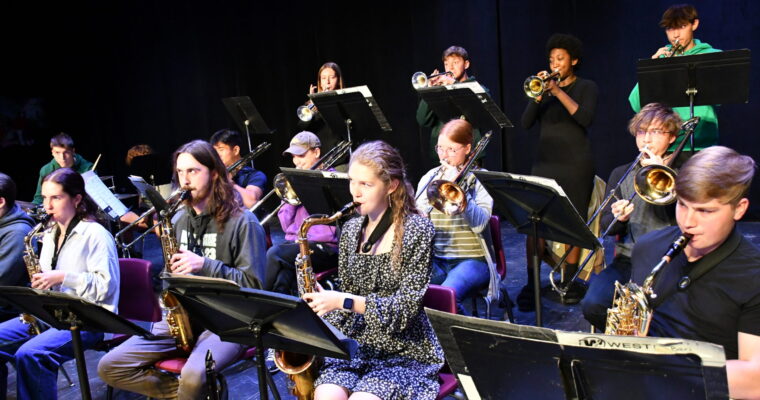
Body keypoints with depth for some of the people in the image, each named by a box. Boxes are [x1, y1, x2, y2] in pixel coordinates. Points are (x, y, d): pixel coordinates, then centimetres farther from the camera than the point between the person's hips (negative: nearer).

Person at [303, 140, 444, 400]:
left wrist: (344, 301, -22)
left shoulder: (417, 230, -10)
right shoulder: (351, 230, 6)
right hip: (354, 345, 4)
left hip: (405, 352, -4)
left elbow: (405, 308, -15)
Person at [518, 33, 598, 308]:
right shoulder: (544, 88, 15)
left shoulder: (586, 87, 5)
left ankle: (570, 283, 9)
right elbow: (526, 123, 3)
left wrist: (558, 92, -18)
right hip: (544, 162, 3)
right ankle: (531, 284, -1)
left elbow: (586, 118, -14)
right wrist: (538, 95, -11)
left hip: (575, 164, -3)